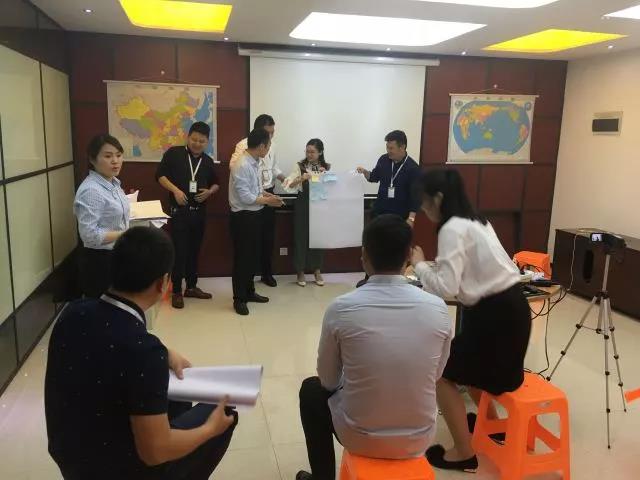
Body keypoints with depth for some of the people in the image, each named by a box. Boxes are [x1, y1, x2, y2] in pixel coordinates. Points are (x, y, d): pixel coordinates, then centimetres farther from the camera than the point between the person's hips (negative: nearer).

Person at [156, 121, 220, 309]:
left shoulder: (208, 161, 9)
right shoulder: (174, 153, -3)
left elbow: (216, 183, 19)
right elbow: (160, 175, -4)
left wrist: (210, 192, -3)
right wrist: (175, 190, -18)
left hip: (199, 211, 4)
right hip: (178, 210, -4)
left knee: (194, 250, 12)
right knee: (179, 251, -3)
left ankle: (191, 287, 24)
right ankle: (176, 291, 8)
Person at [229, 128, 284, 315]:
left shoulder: (255, 163, 6)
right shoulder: (241, 166, -22)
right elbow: (245, 196, -24)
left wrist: (268, 195, 1)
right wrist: (267, 200, -13)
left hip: (255, 214, 9)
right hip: (243, 217, -9)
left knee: (253, 255, 19)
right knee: (242, 257, 2)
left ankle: (249, 291, 35)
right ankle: (239, 299, 16)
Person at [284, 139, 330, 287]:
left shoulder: (327, 167, 2)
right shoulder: (300, 166, -3)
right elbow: (289, 185, -11)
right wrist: (301, 179, -28)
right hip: (303, 205, -2)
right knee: (301, 237, 2)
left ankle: (317, 271, 23)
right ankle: (300, 272, 16)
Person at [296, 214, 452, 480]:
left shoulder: (341, 309, -19)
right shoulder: (437, 308, -13)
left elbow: (328, 380, -3)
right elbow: (435, 376, 3)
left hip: (360, 438, -2)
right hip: (419, 439, 3)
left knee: (312, 389, 27)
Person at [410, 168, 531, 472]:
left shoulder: (453, 228, -17)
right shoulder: (474, 221, 12)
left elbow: (445, 288, -22)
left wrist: (419, 265, -7)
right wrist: (429, 267, 12)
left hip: (496, 314, -10)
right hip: (508, 307, 10)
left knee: (442, 373, 2)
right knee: (467, 362, 29)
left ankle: (463, 454, 12)